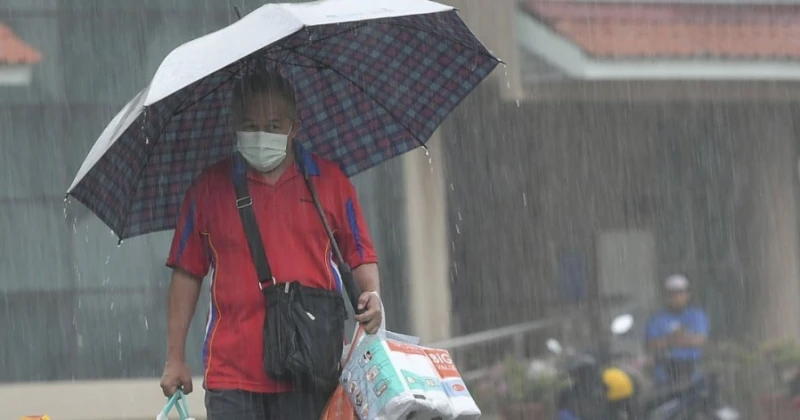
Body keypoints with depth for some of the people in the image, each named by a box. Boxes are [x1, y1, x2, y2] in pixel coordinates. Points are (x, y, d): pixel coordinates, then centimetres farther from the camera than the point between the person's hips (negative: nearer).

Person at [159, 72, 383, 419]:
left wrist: (371, 295, -8)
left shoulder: (329, 181, 9)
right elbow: (187, 272, 10)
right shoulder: (210, 188, 8)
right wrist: (175, 358, 7)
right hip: (232, 373, 0)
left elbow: (360, 256, 15)